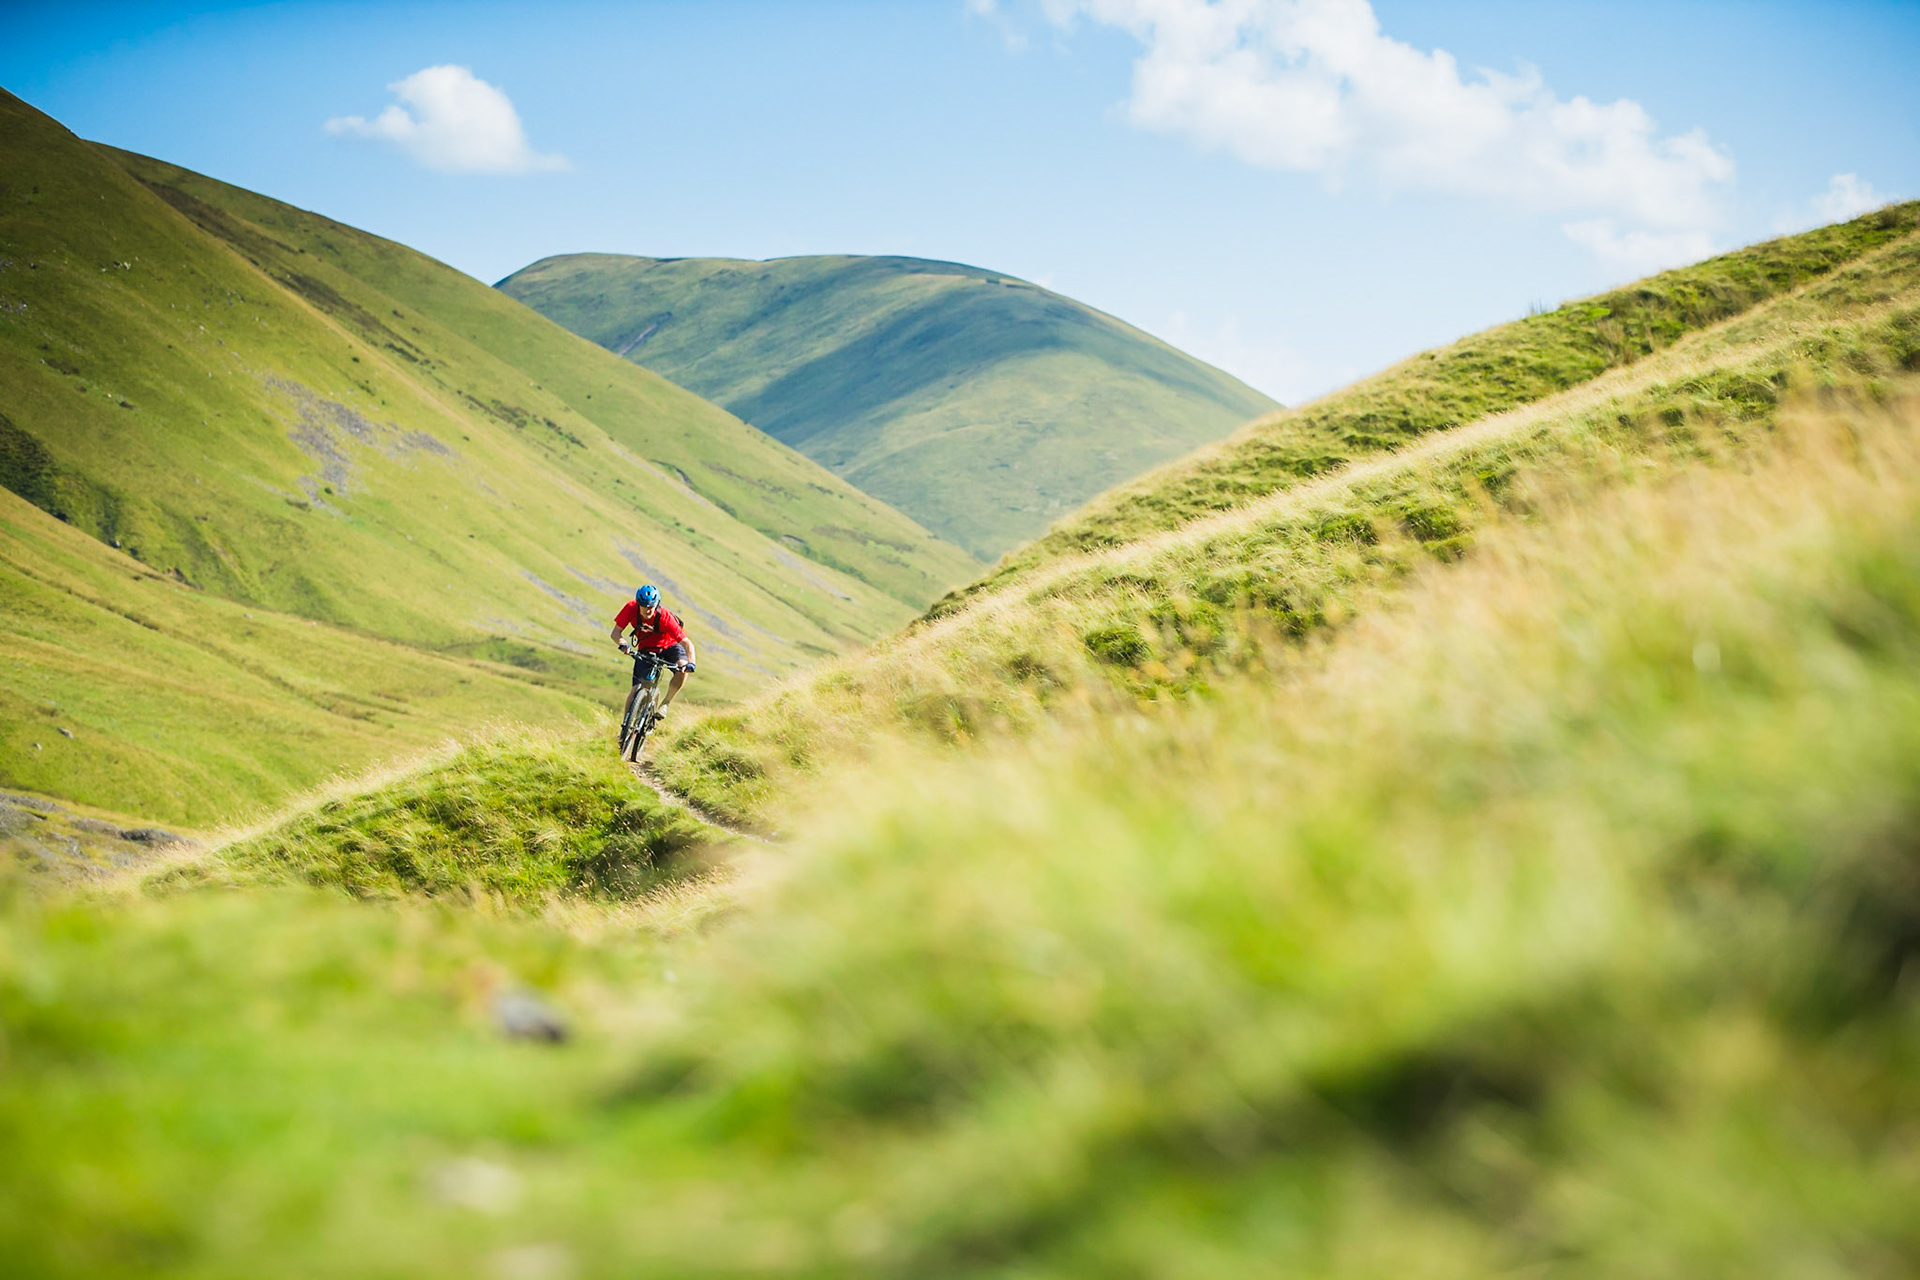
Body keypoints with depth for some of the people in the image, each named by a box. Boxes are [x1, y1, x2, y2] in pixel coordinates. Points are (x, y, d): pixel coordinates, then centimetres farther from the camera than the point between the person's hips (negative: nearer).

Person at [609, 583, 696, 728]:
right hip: (646, 650, 2)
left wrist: (691, 662, -49)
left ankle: (665, 704, -13)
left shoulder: (664, 616, -32)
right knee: (636, 689, -11)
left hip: (668, 646, -2)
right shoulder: (631, 608, -25)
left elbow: (687, 643, -32)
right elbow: (616, 632, -21)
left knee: (683, 668, -32)